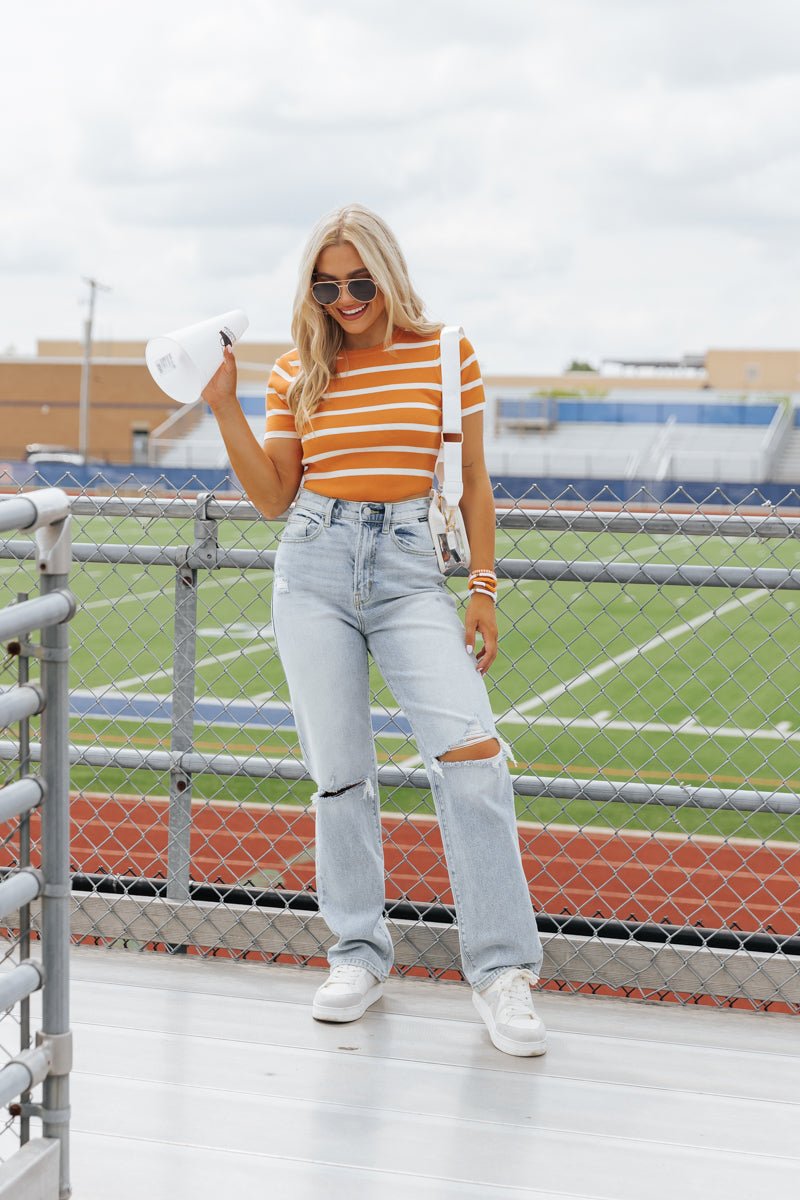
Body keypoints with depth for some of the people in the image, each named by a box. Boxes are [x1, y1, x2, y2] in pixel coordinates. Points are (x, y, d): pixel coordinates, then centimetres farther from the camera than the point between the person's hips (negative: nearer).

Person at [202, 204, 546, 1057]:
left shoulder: (444, 355, 2)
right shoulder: (297, 372, 6)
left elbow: (473, 482, 6)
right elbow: (273, 498, 6)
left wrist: (484, 587, 1)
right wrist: (225, 410, -4)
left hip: (408, 568, -2)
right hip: (314, 569, 2)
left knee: (470, 749, -17)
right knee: (339, 771, 3)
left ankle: (502, 970, -10)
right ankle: (359, 955, 19)